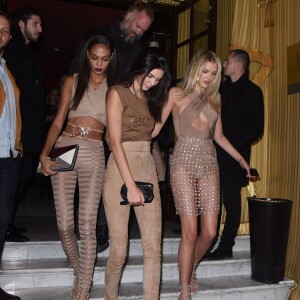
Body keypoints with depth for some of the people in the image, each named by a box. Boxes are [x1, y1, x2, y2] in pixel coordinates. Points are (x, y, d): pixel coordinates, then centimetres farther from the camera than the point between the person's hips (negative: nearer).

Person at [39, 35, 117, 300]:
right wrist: (44, 153, -10)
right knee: (64, 224, 0)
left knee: (87, 225, -6)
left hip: (94, 153, -1)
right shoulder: (73, 82, 10)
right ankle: (80, 273, 25)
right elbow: (58, 122, 4)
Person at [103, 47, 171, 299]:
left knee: (154, 247, 0)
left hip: (148, 170, 6)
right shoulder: (118, 93, -3)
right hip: (120, 171, -6)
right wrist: (130, 186, -17)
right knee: (119, 251, -2)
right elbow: (115, 142, -12)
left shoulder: (151, 98, 17)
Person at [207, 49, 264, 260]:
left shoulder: (252, 91, -3)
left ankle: (226, 247, 9)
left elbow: (256, 129, -8)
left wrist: (233, 143, -15)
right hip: (215, 152, 6)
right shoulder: (223, 88, 17)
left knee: (231, 199, 0)